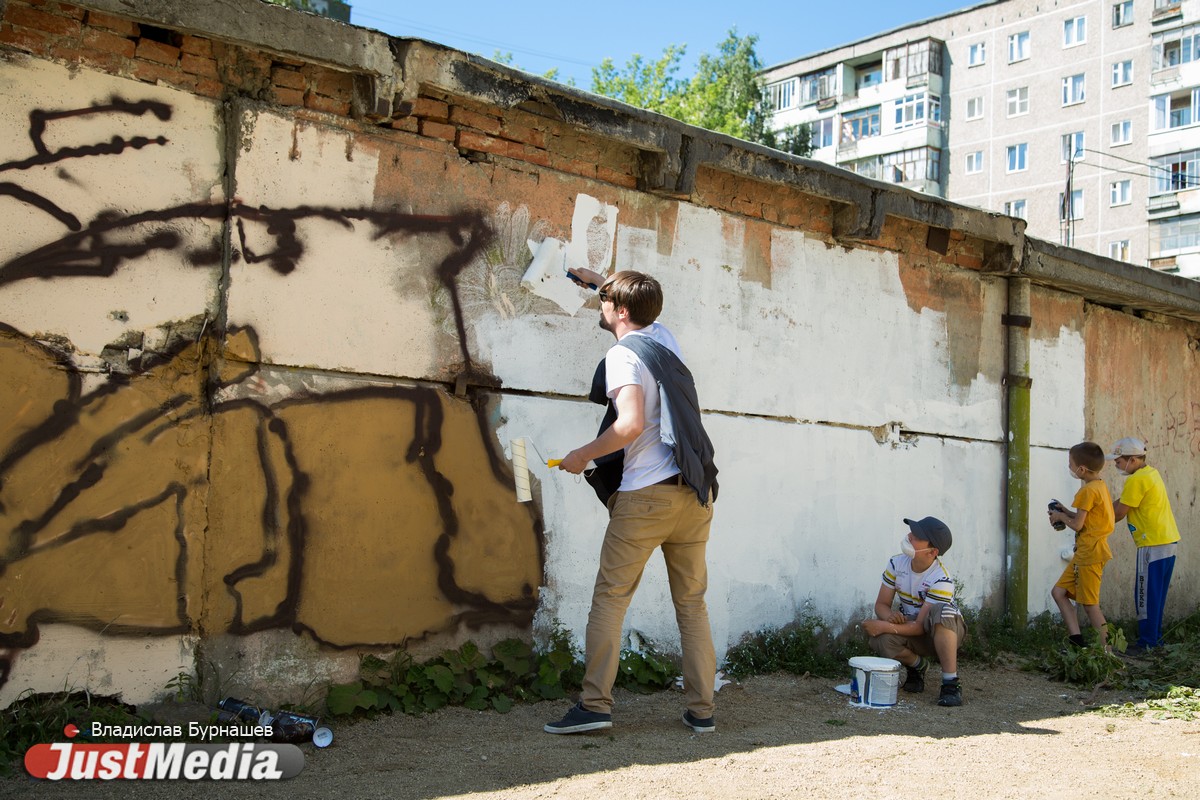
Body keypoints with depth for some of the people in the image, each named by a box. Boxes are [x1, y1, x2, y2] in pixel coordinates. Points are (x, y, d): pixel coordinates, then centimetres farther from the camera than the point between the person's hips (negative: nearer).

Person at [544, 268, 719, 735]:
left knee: (610, 596, 0)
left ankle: (595, 704, -3)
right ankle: (701, 710, 11)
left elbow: (631, 424, -19)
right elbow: (643, 306, 41)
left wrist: (582, 456, -6)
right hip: (696, 490, 7)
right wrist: (601, 280, 51)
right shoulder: (664, 338, 16)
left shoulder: (623, 354, -6)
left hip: (647, 491, -7)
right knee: (691, 602, 10)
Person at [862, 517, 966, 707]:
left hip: (947, 632, -4)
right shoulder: (897, 563, -10)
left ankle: (951, 683, -31)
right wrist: (890, 616, -30)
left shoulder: (941, 581, -28)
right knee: (880, 640, -29)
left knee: (941, 611, -40)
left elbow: (920, 626, -28)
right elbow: (881, 604, -6)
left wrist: (884, 626, -38)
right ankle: (917, 665, 6)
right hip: (911, 628, 4)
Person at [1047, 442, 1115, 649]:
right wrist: (1066, 513, 11)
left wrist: (1060, 517, 1)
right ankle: (1076, 639, 7)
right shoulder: (1100, 486, 12)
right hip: (1085, 553, 10)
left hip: (1089, 554, -10)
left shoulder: (1088, 490, -17)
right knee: (1058, 592, 11)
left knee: (1090, 605, -4)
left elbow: (1078, 525, -16)